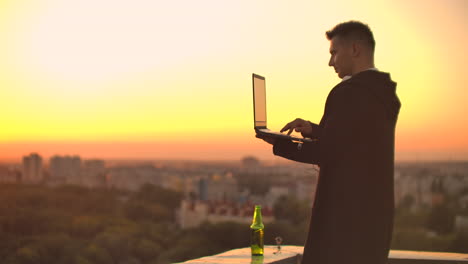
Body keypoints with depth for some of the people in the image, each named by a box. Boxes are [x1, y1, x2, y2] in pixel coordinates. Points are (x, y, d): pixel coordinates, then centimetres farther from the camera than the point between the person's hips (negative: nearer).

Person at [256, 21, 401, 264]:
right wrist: (313, 130, 14)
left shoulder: (348, 92, -16)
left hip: (345, 212, -9)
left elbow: (325, 152, -17)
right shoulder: (384, 93, 13)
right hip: (377, 209, 9)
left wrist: (279, 145, -5)